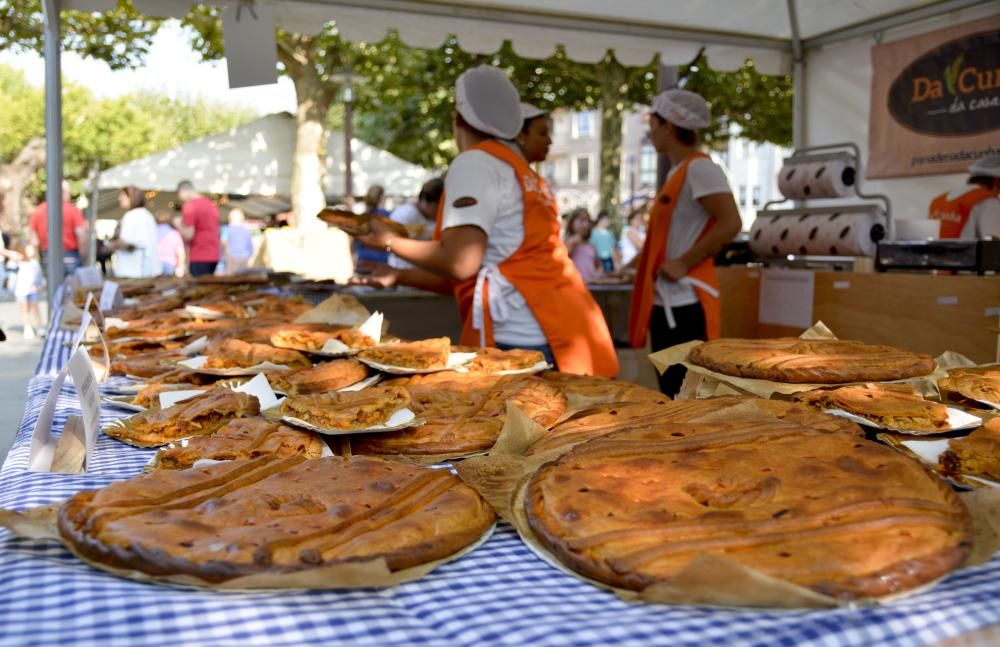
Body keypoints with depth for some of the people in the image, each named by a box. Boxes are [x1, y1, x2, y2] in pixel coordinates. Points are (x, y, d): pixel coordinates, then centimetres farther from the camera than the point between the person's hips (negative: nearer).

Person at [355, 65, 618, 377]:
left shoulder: (475, 162, -5)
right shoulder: (521, 170, 23)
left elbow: (462, 263, -17)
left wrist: (391, 242, 0)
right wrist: (400, 276, 28)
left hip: (522, 341, -9)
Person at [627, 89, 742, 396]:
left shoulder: (699, 168, -12)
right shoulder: (679, 171, 15)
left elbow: (730, 223, -21)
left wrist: (684, 262, -18)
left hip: (686, 305, -10)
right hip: (667, 303, 10)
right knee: (673, 394, 15)